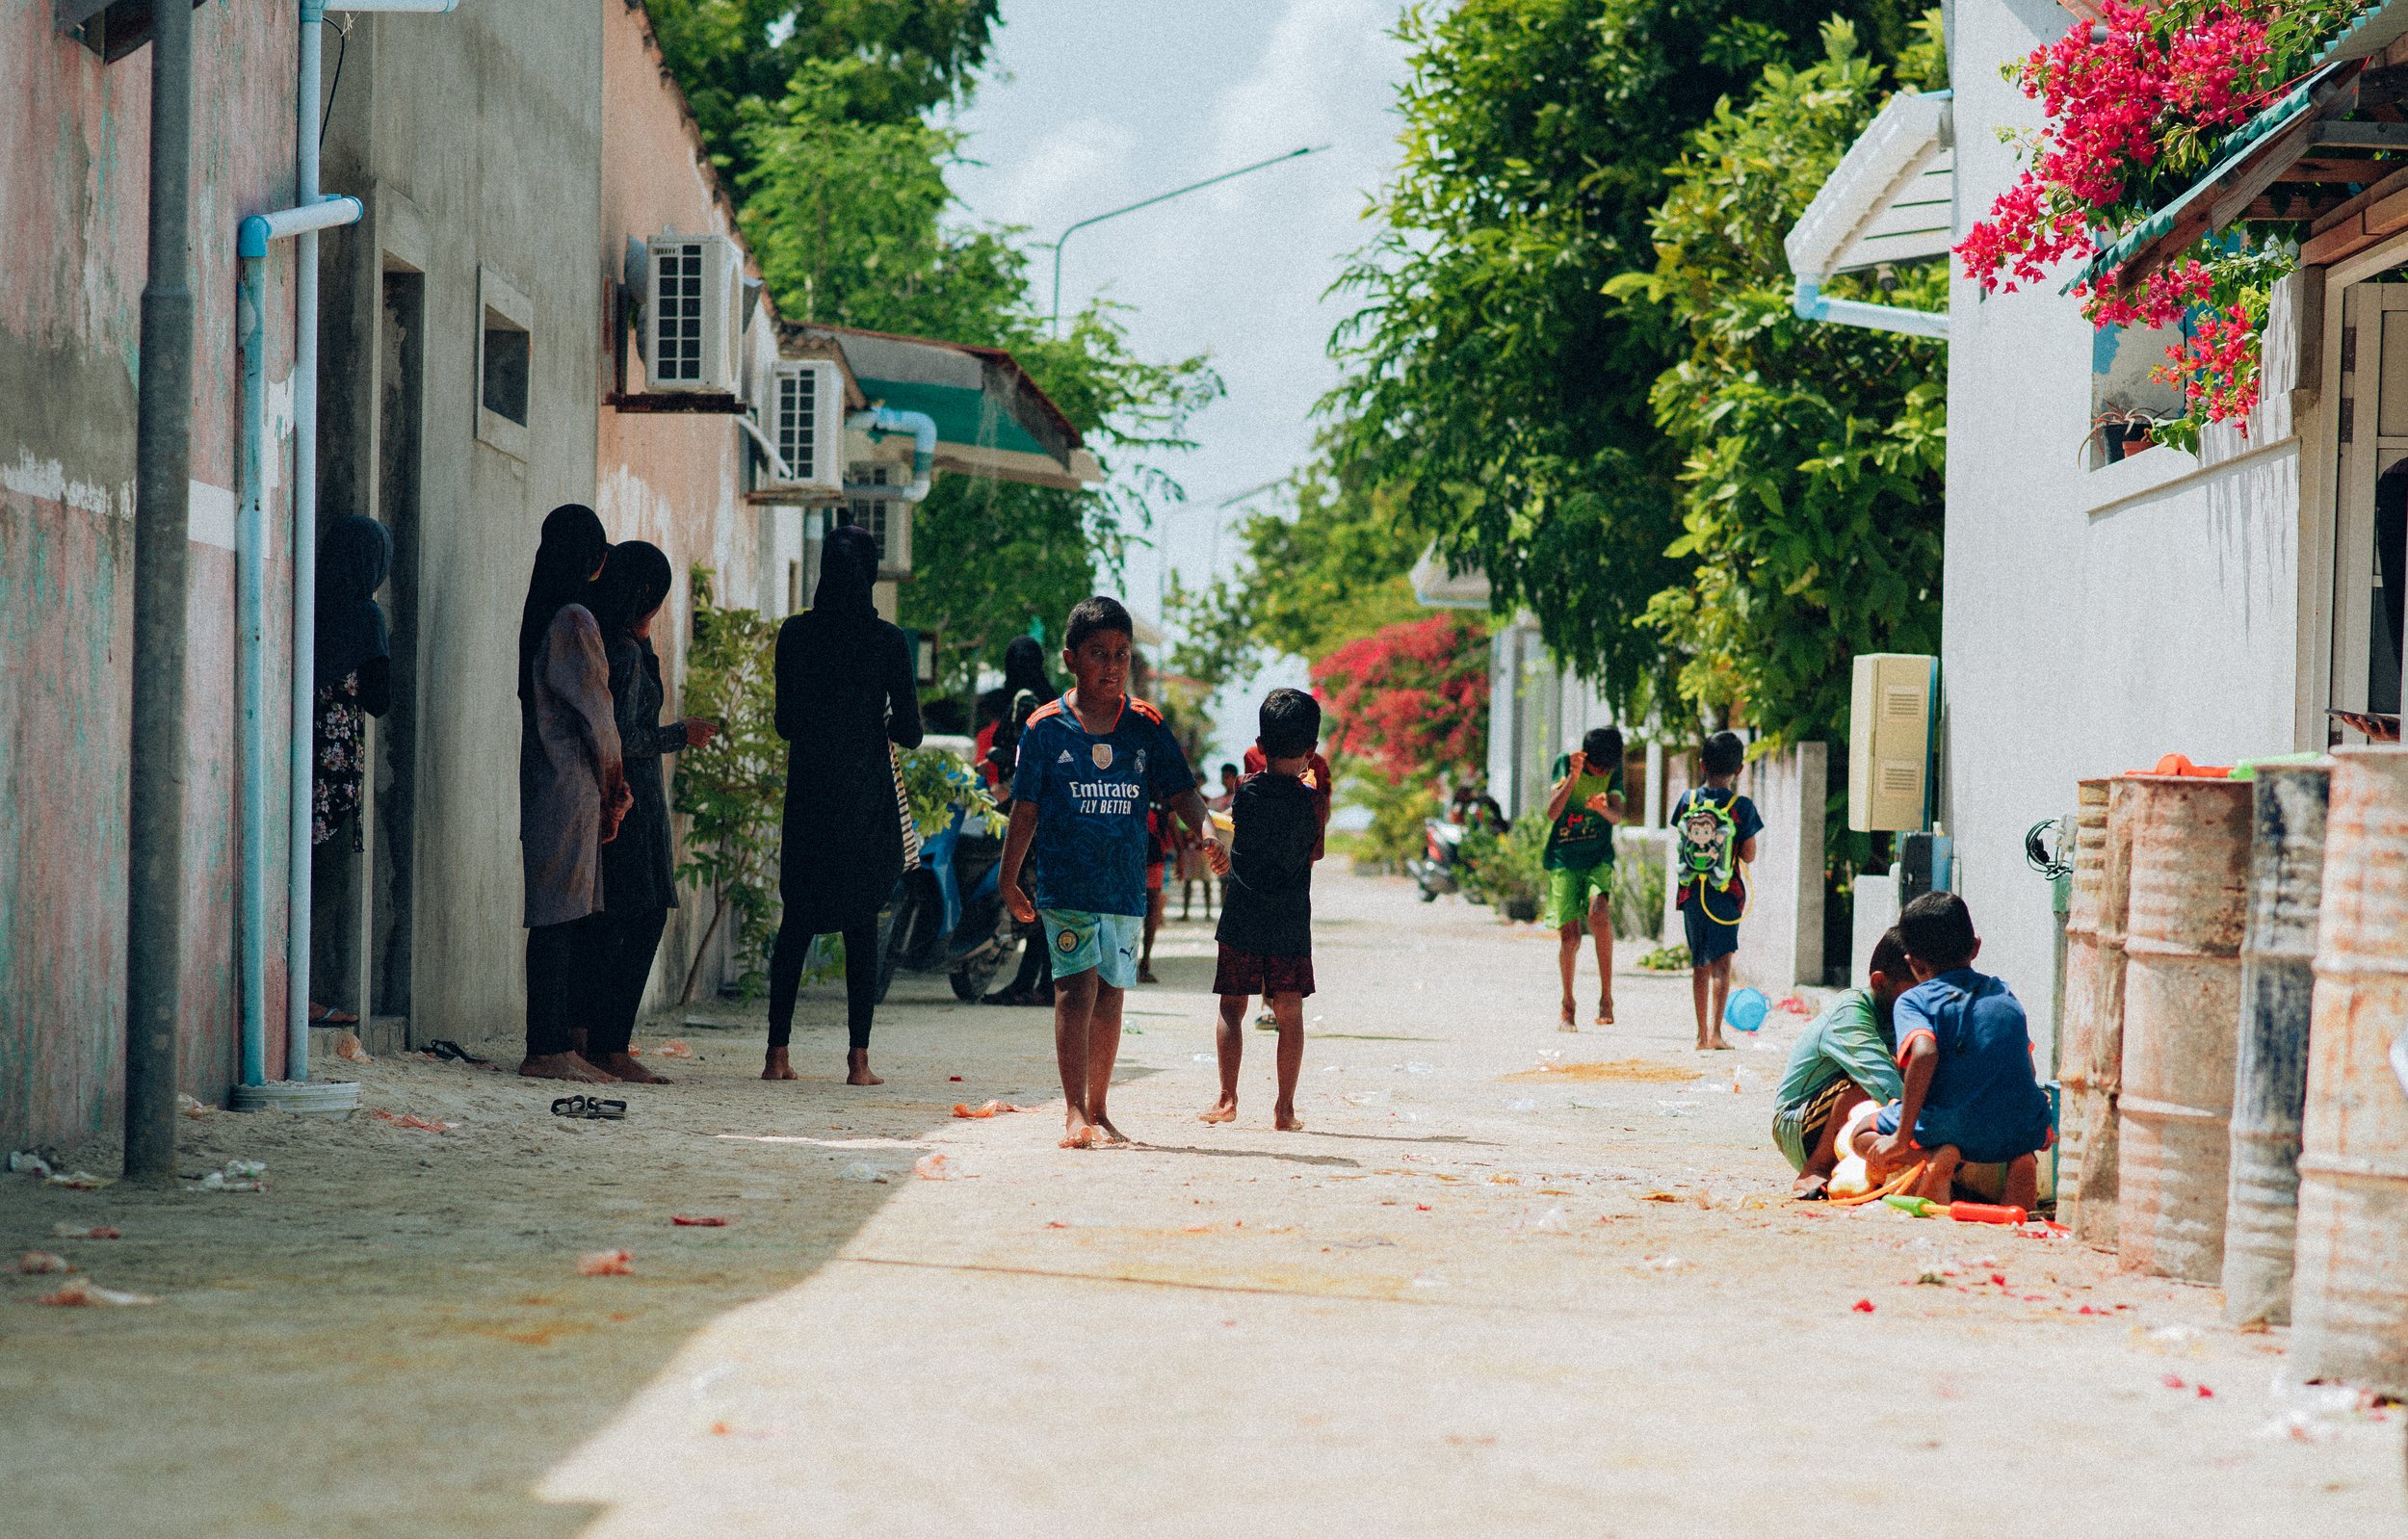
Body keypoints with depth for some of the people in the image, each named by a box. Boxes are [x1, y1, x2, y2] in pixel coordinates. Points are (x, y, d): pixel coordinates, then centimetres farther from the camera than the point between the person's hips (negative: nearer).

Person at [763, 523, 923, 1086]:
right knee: (862, 925, 4)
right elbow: (909, 732, -4)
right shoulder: (888, 641, -7)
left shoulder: (795, 633, -1)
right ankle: (858, 1059, 2)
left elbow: (785, 722, 7)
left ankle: (778, 1054, 5)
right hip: (867, 797, -2)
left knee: (796, 921, 8)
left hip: (807, 789, 2)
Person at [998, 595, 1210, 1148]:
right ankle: (1074, 1115, -16)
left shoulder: (1146, 727, 6)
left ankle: (1097, 1111, 19)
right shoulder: (1046, 728, 0)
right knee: (1078, 986, -14)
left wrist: (1207, 830, -14)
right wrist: (1009, 881, 5)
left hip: (1127, 887, 3)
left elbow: (1180, 792, 6)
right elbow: (1026, 810, 4)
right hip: (1066, 883, -3)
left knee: (1110, 994, 9)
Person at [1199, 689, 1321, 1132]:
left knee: (1232, 1008, 9)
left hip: (1241, 919, 0)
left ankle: (1227, 1099, 3)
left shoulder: (1246, 791, -4)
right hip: (1291, 923, 0)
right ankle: (1284, 1108, 3)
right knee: (1289, 1012, 5)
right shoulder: (1310, 802, -5)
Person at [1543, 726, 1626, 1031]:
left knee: (1598, 912, -27)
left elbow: (1617, 816, -11)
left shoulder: (1613, 771, 1)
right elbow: (1552, 812, -17)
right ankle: (1568, 1008, 12)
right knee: (1569, 935, -7)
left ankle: (1606, 995, -18)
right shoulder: (1564, 764, -6)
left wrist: (1602, 808, -34)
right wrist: (1574, 777, -30)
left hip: (1598, 858, 1)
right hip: (1563, 859, -1)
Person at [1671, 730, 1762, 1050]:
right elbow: (1749, 855, -4)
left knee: (1700, 964, 13)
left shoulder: (1687, 800, 1)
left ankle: (1702, 1034, 16)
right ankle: (1715, 1032, -13)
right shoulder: (1742, 807, -9)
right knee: (1721, 963, -1)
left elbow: (1680, 845, 7)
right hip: (1725, 893, -3)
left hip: (1691, 892, 3)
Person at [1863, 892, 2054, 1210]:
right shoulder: (2005, 994, 21)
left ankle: (1931, 1158, -10)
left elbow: (1924, 1053, -16)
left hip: (1950, 1129, -4)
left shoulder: (1913, 1000, 4)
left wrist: (1901, 1139, -16)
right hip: (2022, 1133, 4)